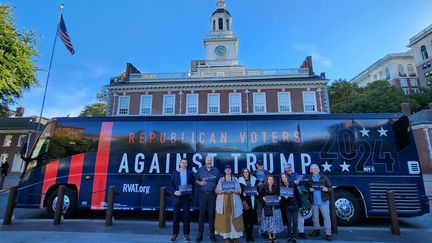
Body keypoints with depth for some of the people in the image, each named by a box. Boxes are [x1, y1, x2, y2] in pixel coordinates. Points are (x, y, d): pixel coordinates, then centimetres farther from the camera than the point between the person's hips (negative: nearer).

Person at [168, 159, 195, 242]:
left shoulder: (190, 173, 4)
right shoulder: (175, 173, 4)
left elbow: (193, 185, 5)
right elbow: (170, 185, 2)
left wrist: (192, 195, -6)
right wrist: (174, 192, -15)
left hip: (187, 197, 0)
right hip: (177, 197, 0)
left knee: (186, 216, 6)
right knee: (176, 216, 7)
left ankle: (186, 234, 17)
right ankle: (175, 234, 20)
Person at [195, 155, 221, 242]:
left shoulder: (216, 170, 5)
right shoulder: (200, 170, 4)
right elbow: (195, 180, 7)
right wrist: (200, 183, -12)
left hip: (213, 194, 0)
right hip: (203, 194, 0)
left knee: (212, 214, 6)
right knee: (202, 214, 3)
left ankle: (212, 234, 16)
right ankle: (200, 234, 13)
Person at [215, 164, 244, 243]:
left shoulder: (235, 179, 9)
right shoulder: (221, 179, 9)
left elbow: (239, 190, 3)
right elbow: (217, 191, 4)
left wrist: (232, 190, -14)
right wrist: (223, 191, -14)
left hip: (234, 202, 0)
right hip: (223, 202, 0)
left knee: (234, 219, -2)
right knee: (224, 219, -2)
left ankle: (235, 236, 7)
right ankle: (226, 236, 8)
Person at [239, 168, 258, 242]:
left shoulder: (253, 180, 12)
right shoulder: (240, 181, 1)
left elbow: (256, 189, 12)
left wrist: (256, 192, -7)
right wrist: (242, 194, -20)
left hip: (252, 201, 3)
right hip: (245, 201, -2)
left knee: (252, 218, 4)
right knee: (245, 218, -4)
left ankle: (251, 235, 16)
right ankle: (247, 235, 7)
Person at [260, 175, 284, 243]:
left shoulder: (276, 188, 4)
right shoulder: (264, 188, 0)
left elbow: (279, 195, 7)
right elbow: (261, 196, 2)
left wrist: (279, 197, -13)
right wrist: (263, 198, -17)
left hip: (275, 207, 1)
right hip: (267, 207, -1)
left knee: (275, 222, 4)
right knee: (268, 222, 4)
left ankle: (274, 237, 21)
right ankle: (270, 237, 18)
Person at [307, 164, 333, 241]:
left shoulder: (324, 177, -4)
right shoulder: (309, 178, -2)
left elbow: (330, 187, -5)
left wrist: (327, 189, -25)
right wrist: (309, 189, -19)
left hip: (324, 201, -2)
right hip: (314, 201, 2)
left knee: (326, 217, 1)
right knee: (315, 217, 16)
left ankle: (328, 233, 10)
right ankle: (316, 230, 33)